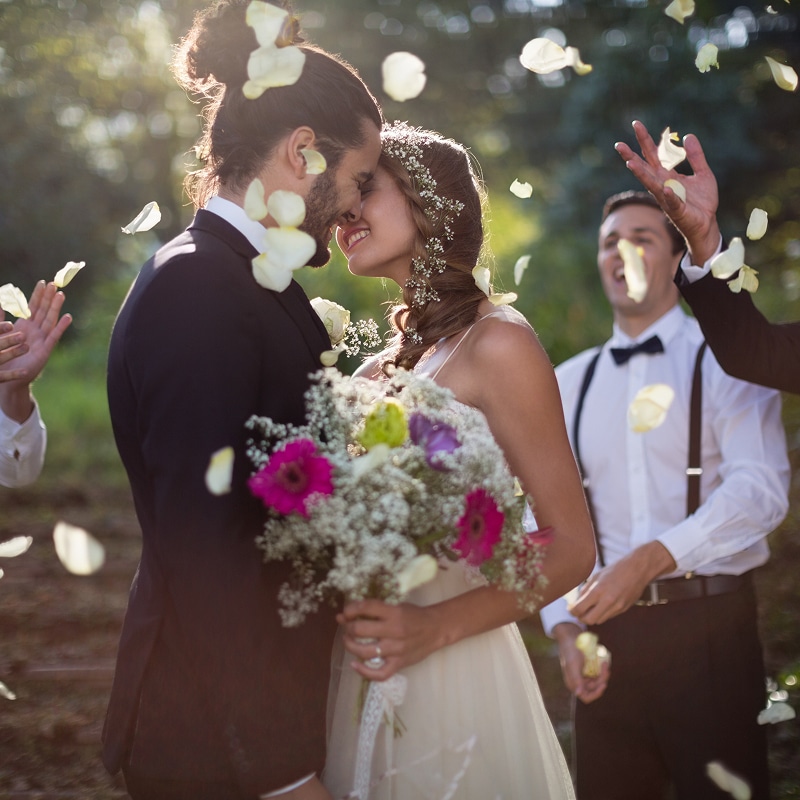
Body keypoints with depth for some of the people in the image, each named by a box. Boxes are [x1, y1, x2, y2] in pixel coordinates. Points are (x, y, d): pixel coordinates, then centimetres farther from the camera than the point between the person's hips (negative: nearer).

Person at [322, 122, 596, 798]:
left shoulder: (496, 343, -10)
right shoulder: (388, 360, 8)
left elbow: (572, 548, -11)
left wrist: (433, 627, -22)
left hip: (449, 682, -6)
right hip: (362, 676, 6)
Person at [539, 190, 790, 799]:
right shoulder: (569, 383, 13)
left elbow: (761, 489, -14)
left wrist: (651, 559, -23)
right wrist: (564, 627, -3)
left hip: (710, 627, -3)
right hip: (606, 629, 4)